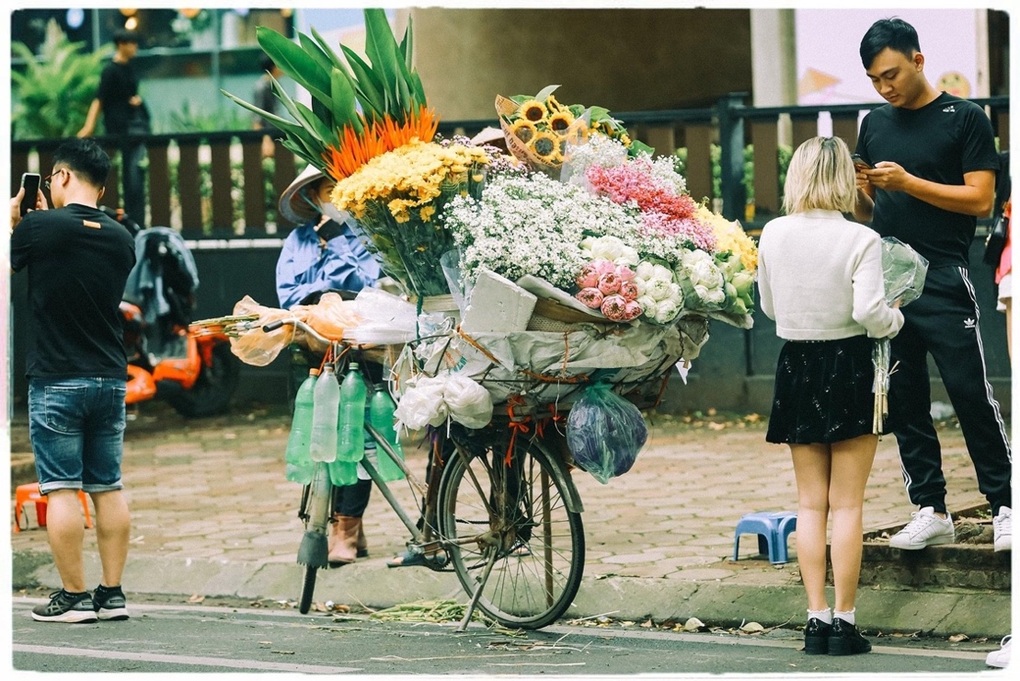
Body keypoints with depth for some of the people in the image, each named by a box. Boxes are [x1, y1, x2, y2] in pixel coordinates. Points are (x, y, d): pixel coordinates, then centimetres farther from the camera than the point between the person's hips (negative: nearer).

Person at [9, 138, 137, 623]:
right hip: (110, 378, 5)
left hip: (56, 382, -5)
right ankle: (112, 594, 10)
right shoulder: (120, 239, 6)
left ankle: (74, 597, -2)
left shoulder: (38, 228, -11)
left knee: (61, 490, -2)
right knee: (108, 488, 9)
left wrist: (11, 219, 19)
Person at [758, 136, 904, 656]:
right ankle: (843, 623, 3)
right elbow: (869, 312, -20)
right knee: (847, 504, 3)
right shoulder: (859, 239, -14)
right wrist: (895, 320, 0)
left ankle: (816, 620, 9)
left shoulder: (774, 235, -1)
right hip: (849, 367, -3)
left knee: (811, 503, 11)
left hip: (796, 365, 3)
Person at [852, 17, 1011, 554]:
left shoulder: (964, 118, -2)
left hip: (943, 279, -6)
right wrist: (860, 192, -4)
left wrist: (909, 183, -16)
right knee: (903, 401, 6)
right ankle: (931, 511, 12)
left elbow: (980, 200, -8)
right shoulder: (874, 125, 14)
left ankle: (1004, 506, -1)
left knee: (971, 393, -7)